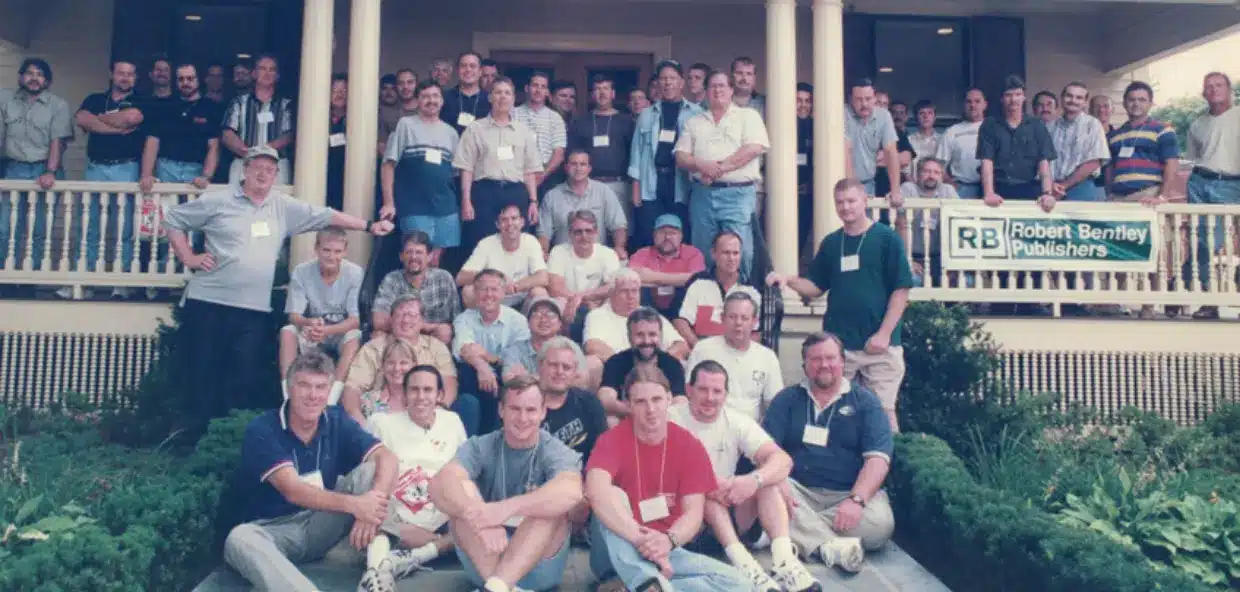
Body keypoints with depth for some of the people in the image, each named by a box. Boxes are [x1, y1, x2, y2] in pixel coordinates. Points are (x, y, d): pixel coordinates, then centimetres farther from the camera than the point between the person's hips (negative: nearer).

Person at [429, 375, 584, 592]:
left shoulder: (555, 452, -7)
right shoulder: (481, 447, -3)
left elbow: (571, 492, -33)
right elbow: (439, 485, -24)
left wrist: (507, 508, -45)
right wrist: (480, 518, -44)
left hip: (539, 564, -1)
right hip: (483, 560, 2)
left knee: (552, 502, -27)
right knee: (462, 489, -20)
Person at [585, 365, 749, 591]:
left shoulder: (690, 446, -2)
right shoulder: (613, 440, -11)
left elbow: (694, 512, -9)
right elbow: (596, 493, -31)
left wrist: (668, 541, -31)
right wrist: (643, 540, -38)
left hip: (668, 552, 3)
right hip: (619, 556, -3)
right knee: (613, 497, -30)